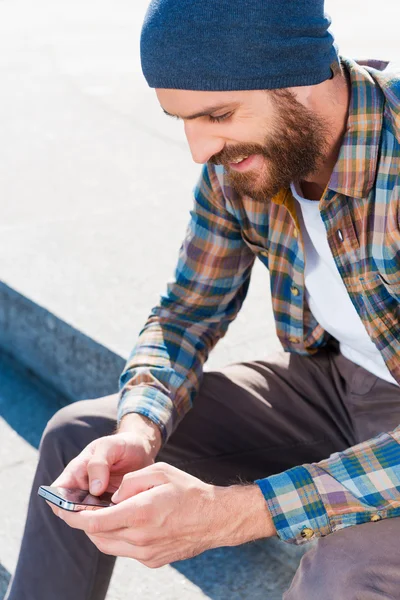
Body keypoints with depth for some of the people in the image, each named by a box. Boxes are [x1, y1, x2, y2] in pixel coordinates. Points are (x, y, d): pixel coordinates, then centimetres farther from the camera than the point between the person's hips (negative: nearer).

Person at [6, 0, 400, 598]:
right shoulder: (238, 156, -10)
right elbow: (188, 314, 0)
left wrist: (233, 512, -36)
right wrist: (138, 432, -20)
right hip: (331, 380, 5)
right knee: (78, 434, -1)